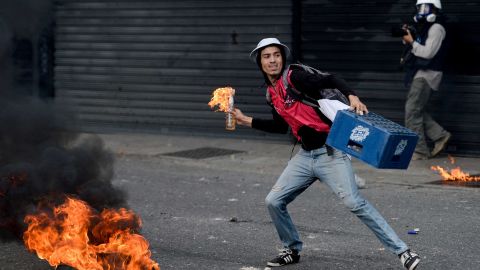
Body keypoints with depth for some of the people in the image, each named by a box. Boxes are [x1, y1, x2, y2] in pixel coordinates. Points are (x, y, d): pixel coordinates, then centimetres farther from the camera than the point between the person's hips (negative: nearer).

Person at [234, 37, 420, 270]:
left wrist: (352, 96, -39)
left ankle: (402, 251, -15)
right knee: (273, 201, 5)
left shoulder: (293, 77, -11)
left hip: (330, 152, -8)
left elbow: (329, 80, -22)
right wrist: (247, 121, 24)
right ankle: (292, 250, 26)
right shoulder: (271, 93, 12)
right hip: (305, 156, 8)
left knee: (354, 202, -19)